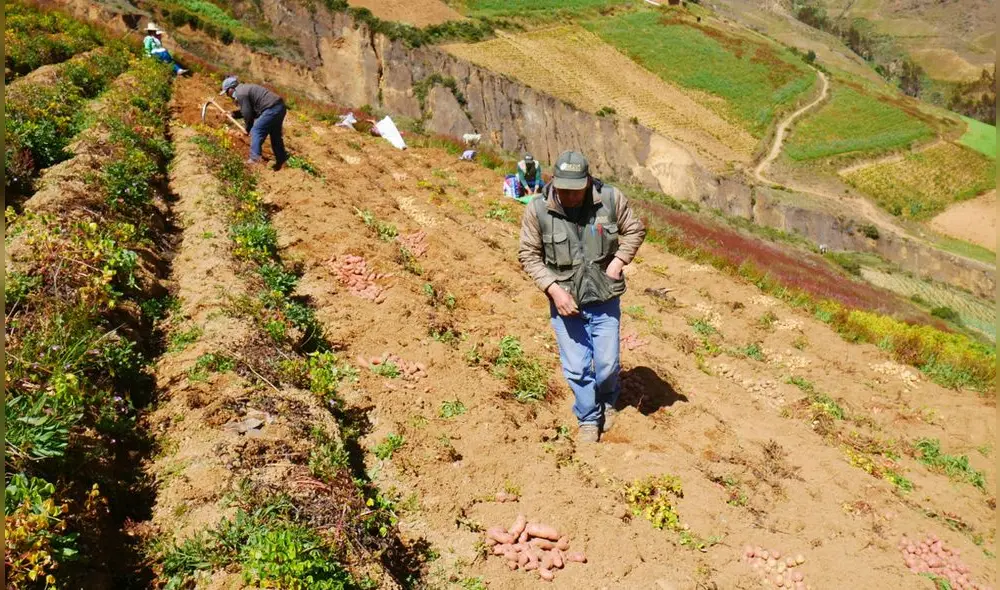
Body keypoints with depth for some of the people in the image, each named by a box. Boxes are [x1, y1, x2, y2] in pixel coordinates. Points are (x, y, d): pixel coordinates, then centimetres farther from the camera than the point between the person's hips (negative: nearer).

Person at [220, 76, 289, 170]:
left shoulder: (240, 94, -9)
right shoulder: (244, 88, 22)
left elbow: (247, 114, -7)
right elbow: (249, 109, 28)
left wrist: (248, 129, 7)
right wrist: (233, 114, 29)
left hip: (271, 109, -10)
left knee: (256, 131, -5)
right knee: (275, 134, 19)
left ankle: (255, 158, -11)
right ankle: (281, 160, 25)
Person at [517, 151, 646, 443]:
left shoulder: (611, 198, -12)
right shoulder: (537, 209, -14)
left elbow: (635, 230, 5)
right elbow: (528, 255, -6)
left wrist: (618, 261, -9)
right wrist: (553, 289, -16)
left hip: (604, 299, 1)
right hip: (565, 301, 0)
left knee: (607, 364, 8)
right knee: (576, 368, 5)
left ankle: (608, 402, 43)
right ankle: (589, 419, 31)